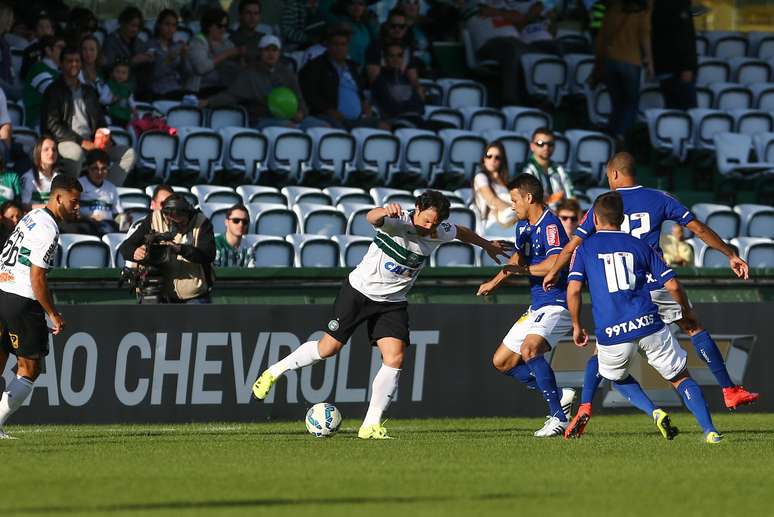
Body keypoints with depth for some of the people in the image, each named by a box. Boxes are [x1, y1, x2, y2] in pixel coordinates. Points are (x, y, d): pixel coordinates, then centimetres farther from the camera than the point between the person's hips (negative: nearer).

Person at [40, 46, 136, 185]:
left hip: (90, 143, 7)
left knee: (129, 153, -9)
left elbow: (100, 121, 24)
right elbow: (53, 125, -8)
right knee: (76, 152, -41)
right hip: (65, 141, -7)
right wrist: (81, 142, -16)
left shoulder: (89, 92, 24)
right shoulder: (54, 91, 4)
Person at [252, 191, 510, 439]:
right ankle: (274, 371, 21)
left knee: (395, 359, -12)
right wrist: (385, 211, -70)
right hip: (360, 290, -4)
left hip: (392, 303, 4)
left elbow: (461, 232, 17)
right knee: (329, 347, -1)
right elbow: (372, 217, -47)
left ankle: (370, 426, -5)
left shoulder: (440, 232, -6)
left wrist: (487, 245, 32)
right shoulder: (398, 221, -24)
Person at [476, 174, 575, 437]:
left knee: (529, 349, -33)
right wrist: (495, 281, 30)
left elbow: (554, 264, -31)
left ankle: (559, 417, -27)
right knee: (502, 362, 10)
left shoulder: (550, 225, -17)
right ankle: (559, 395, 11)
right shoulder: (523, 226, 13)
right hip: (537, 307, 11)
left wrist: (523, 269, -17)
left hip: (556, 304, -11)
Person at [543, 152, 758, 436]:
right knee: (695, 329, 12)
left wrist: (552, 273, 19)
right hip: (656, 284, 0)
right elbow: (697, 227, 5)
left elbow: (574, 244, 3)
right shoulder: (658, 199, 5)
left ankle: (585, 406, -6)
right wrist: (731, 255, 12)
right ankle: (729, 390, 9)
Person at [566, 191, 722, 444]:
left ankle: (654, 412, 4)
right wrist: (688, 315, 27)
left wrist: (577, 327, 12)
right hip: (648, 325, 1)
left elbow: (573, 290, -3)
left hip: (612, 336, -1)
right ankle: (709, 430, -6)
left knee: (618, 378, 29)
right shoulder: (640, 246, 13)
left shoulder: (584, 248, 9)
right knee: (681, 378, 14)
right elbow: (673, 286, 10)